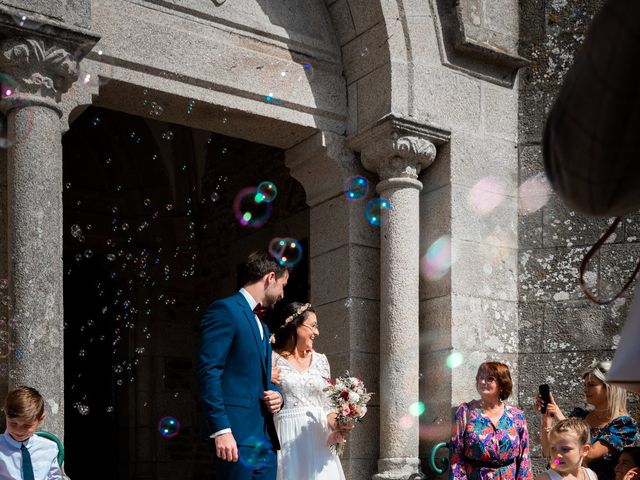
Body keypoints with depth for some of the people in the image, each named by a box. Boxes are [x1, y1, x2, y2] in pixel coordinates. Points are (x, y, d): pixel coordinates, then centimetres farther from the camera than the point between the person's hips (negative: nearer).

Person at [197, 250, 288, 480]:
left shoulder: (263, 327, 24)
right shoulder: (224, 310, -5)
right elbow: (208, 372, -14)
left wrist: (276, 395, 6)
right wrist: (221, 430, -20)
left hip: (266, 438, 9)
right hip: (237, 436, -9)